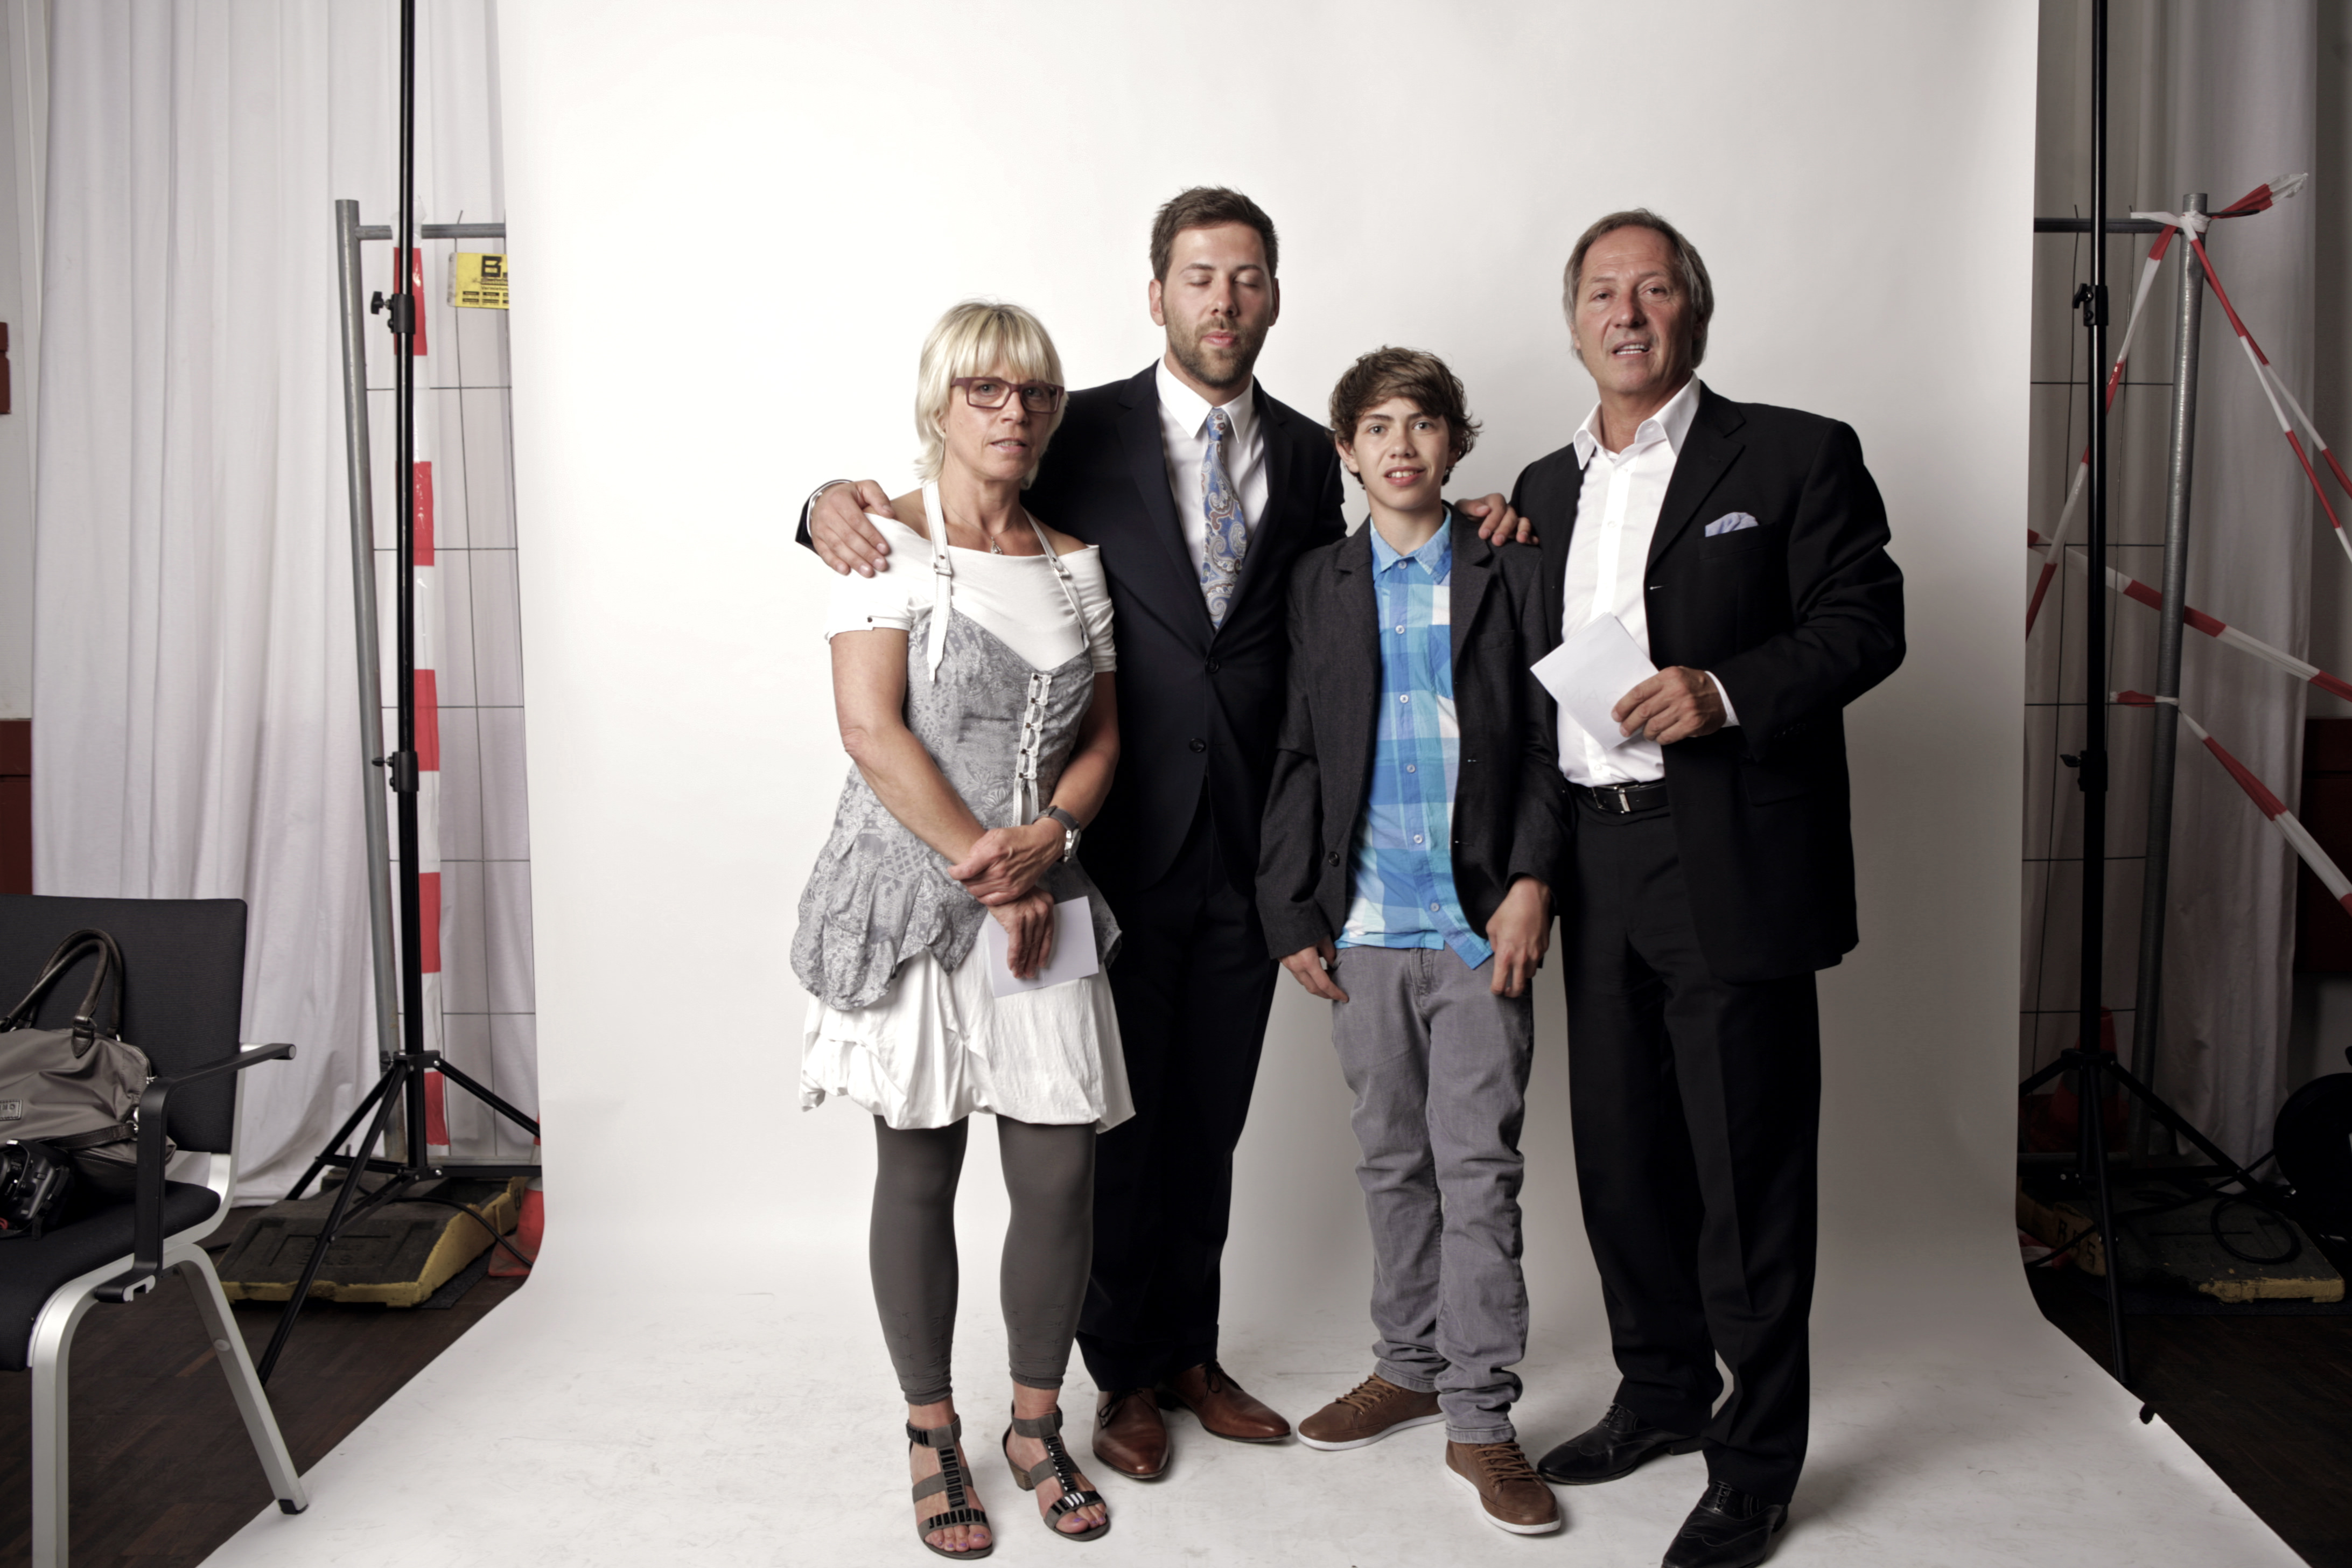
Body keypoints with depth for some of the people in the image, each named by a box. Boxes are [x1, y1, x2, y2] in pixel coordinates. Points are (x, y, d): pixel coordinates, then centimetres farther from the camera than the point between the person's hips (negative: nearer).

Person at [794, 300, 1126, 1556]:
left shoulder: (1074, 565, 12)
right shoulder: (889, 540, -2)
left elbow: (1103, 736, 12)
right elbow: (872, 729, -11)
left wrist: (1045, 838, -8)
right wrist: (986, 870, -13)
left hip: (1047, 904, 4)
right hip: (910, 897, -4)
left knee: (1061, 1172, 2)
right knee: (917, 1171, 6)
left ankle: (1037, 1421, 24)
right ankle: (933, 1436, 24)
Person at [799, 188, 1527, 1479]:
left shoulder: (1306, 457, 9)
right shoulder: (1082, 435, -2)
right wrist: (835, 502, -22)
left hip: (1247, 845, 3)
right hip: (1120, 842, -3)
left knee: (1210, 1116, 14)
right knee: (1120, 1116, 8)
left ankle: (1191, 1353, 33)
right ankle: (1123, 1374, 27)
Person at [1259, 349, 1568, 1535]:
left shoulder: (1513, 574, 4)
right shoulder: (1319, 583, 9)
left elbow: (1547, 742, 2)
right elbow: (1299, 757, 8)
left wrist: (1532, 881, -9)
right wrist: (1292, 911, 3)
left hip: (1480, 923, -2)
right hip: (1362, 926, 2)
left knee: (1479, 1169, 1)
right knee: (1392, 1162, 13)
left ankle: (1480, 1417, 12)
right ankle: (1408, 1368, 30)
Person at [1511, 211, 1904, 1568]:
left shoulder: (1795, 454, 0)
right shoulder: (1548, 486, 16)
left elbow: (1866, 619, -6)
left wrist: (1726, 689, -20)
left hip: (1736, 862, -5)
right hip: (1598, 864, 6)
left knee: (1748, 1165, 1)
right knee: (1623, 1151, 14)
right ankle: (1664, 1393, 34)